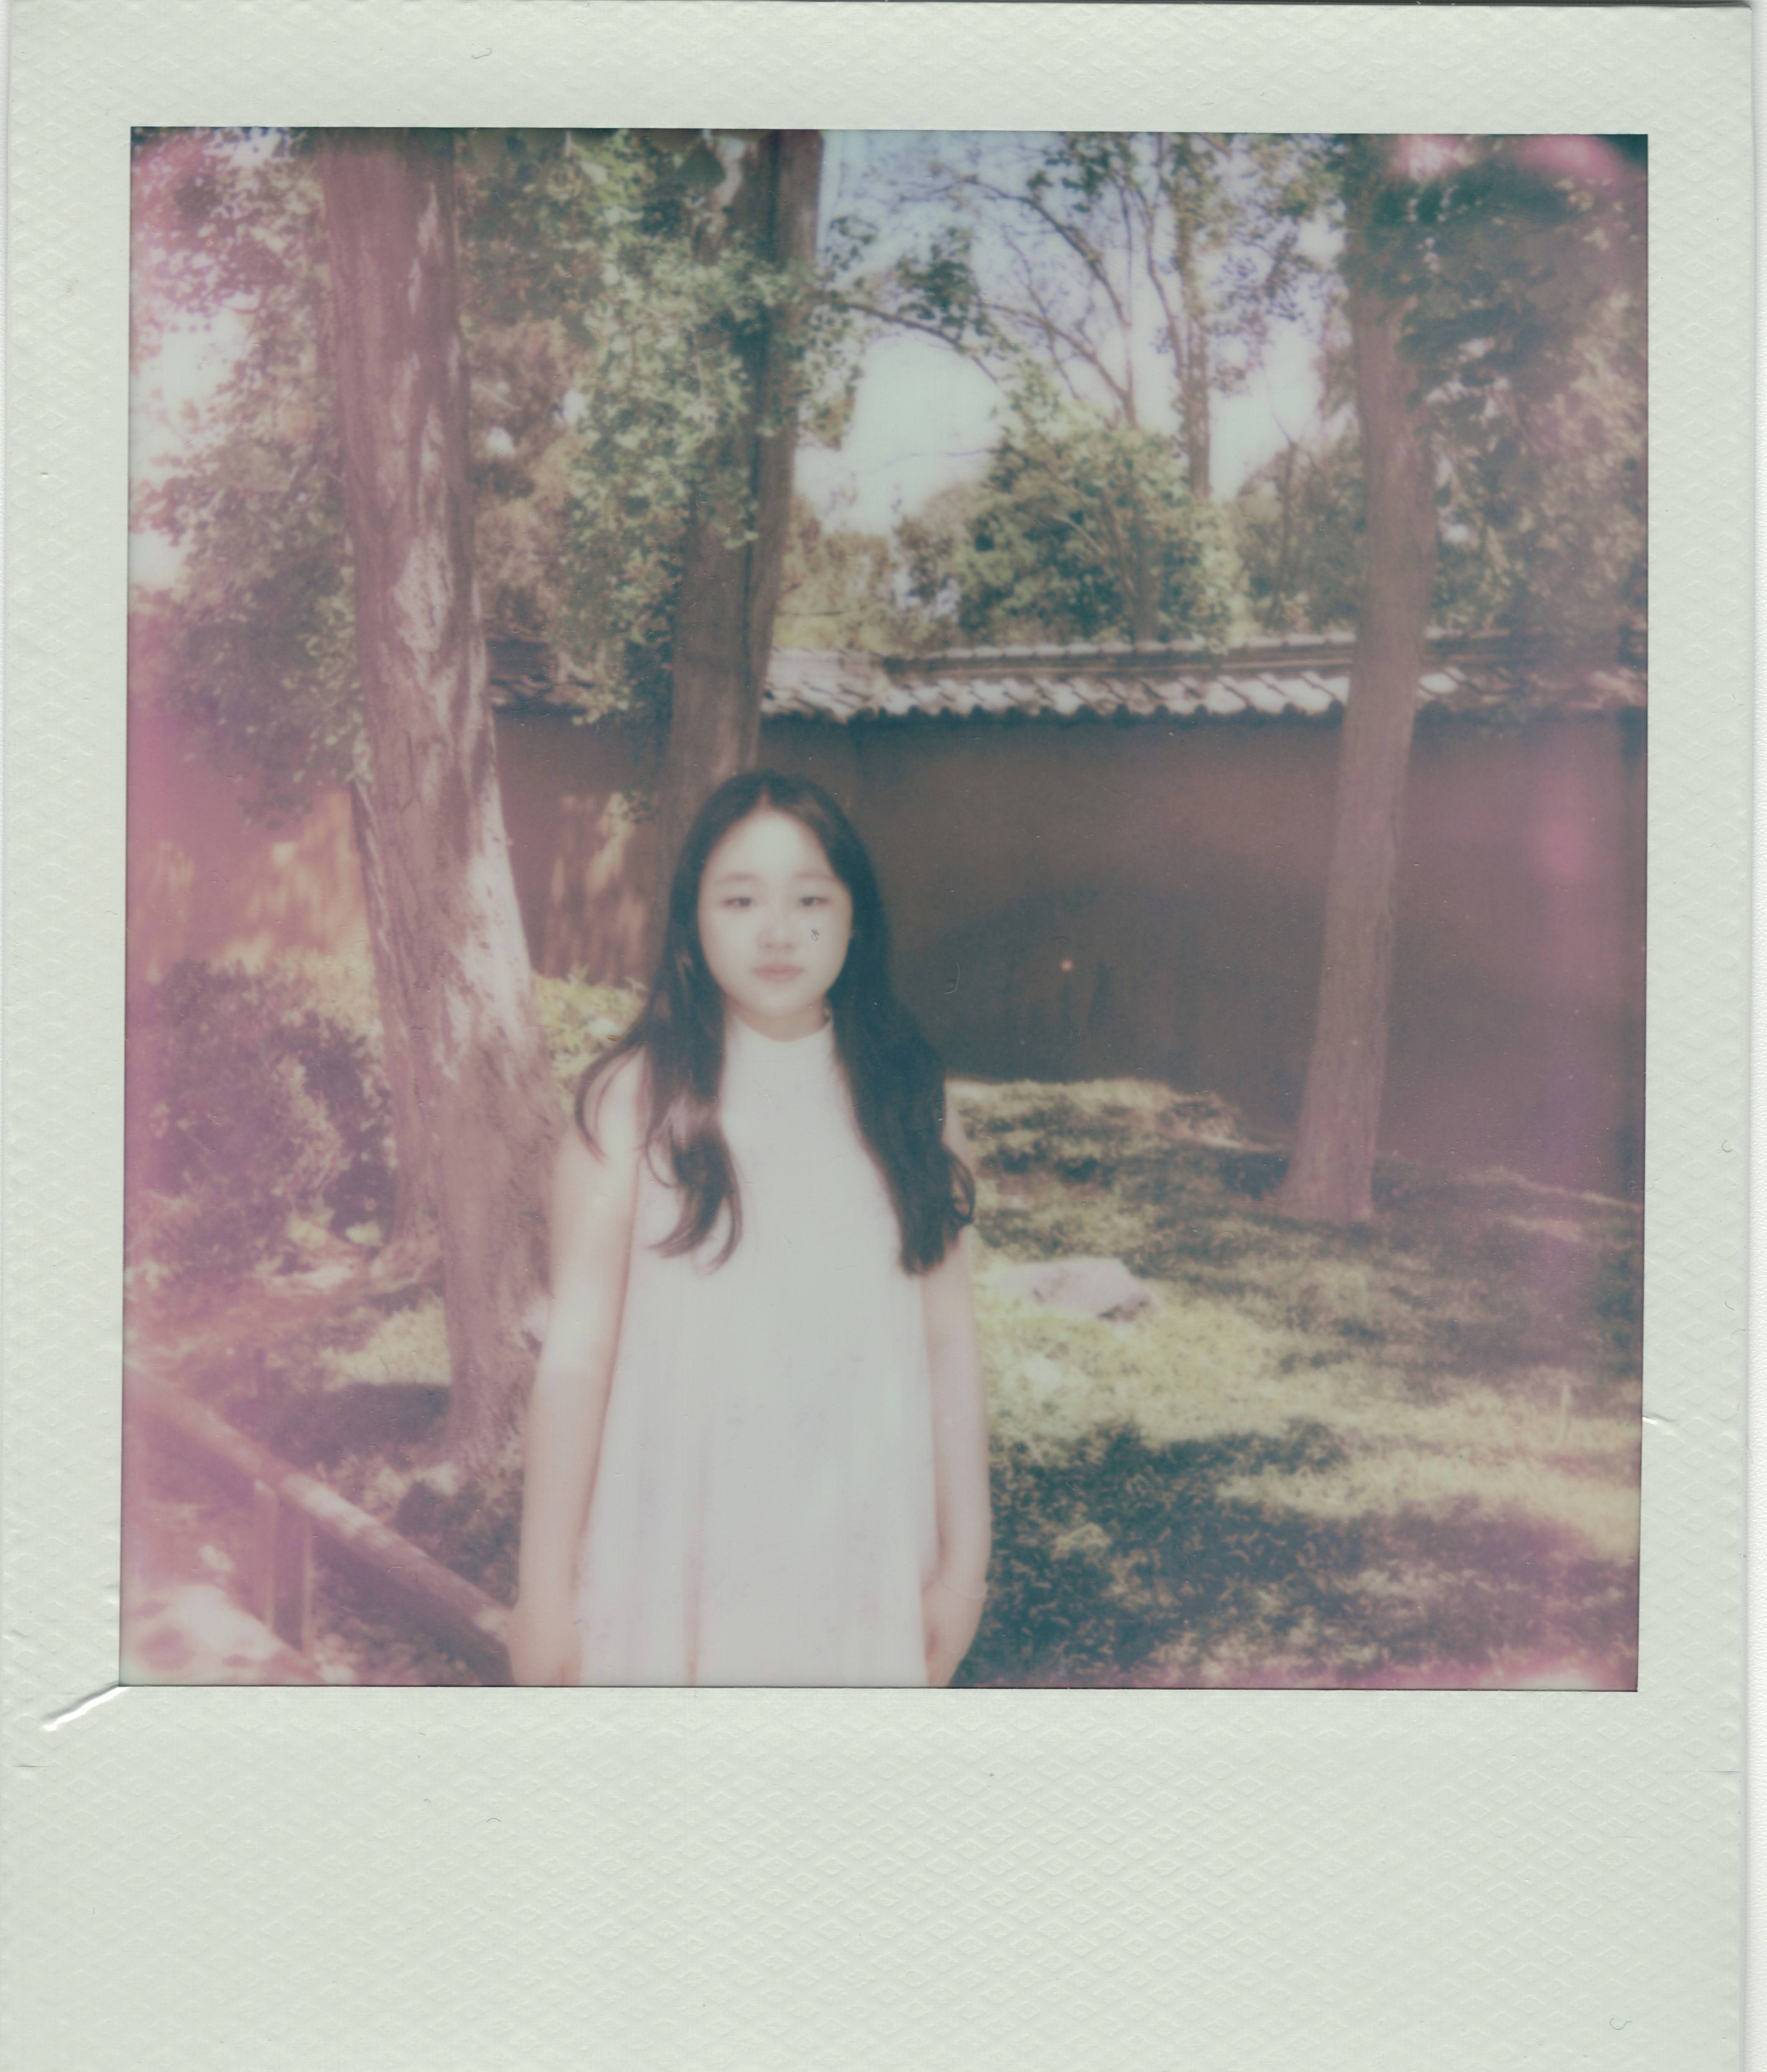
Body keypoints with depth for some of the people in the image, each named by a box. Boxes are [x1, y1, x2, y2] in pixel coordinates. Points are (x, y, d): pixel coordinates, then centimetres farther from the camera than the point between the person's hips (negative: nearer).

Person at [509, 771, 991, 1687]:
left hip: (857, 1556, 2)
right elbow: (576, 1352, -7)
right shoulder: (636, 1102, -8)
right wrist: (545, 1587, -5)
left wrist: (964, 1558, 4)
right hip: (677, 1565, -2)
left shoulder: (907, 1106, 1)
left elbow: (949, 1341, 3)